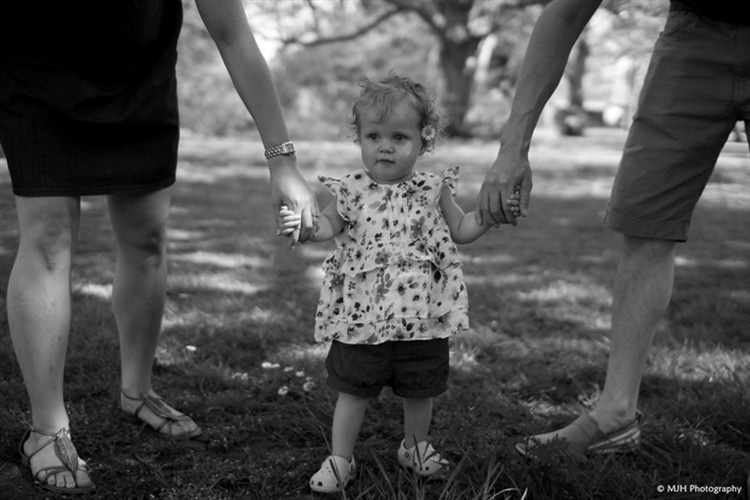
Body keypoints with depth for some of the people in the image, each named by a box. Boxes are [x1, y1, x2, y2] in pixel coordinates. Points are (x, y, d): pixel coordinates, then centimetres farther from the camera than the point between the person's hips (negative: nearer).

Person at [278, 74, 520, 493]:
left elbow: (461, 230, 8)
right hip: (362, 316, -1)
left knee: (420, 389, 17)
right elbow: (330, 226, 2)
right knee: (353, 389, 7)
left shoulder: (432, 190, -1)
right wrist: (305, 225, -19)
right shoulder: (351, 190, -4)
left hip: (422, 315, 1)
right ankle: (340, 459, 22)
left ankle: (416, 446, 42)